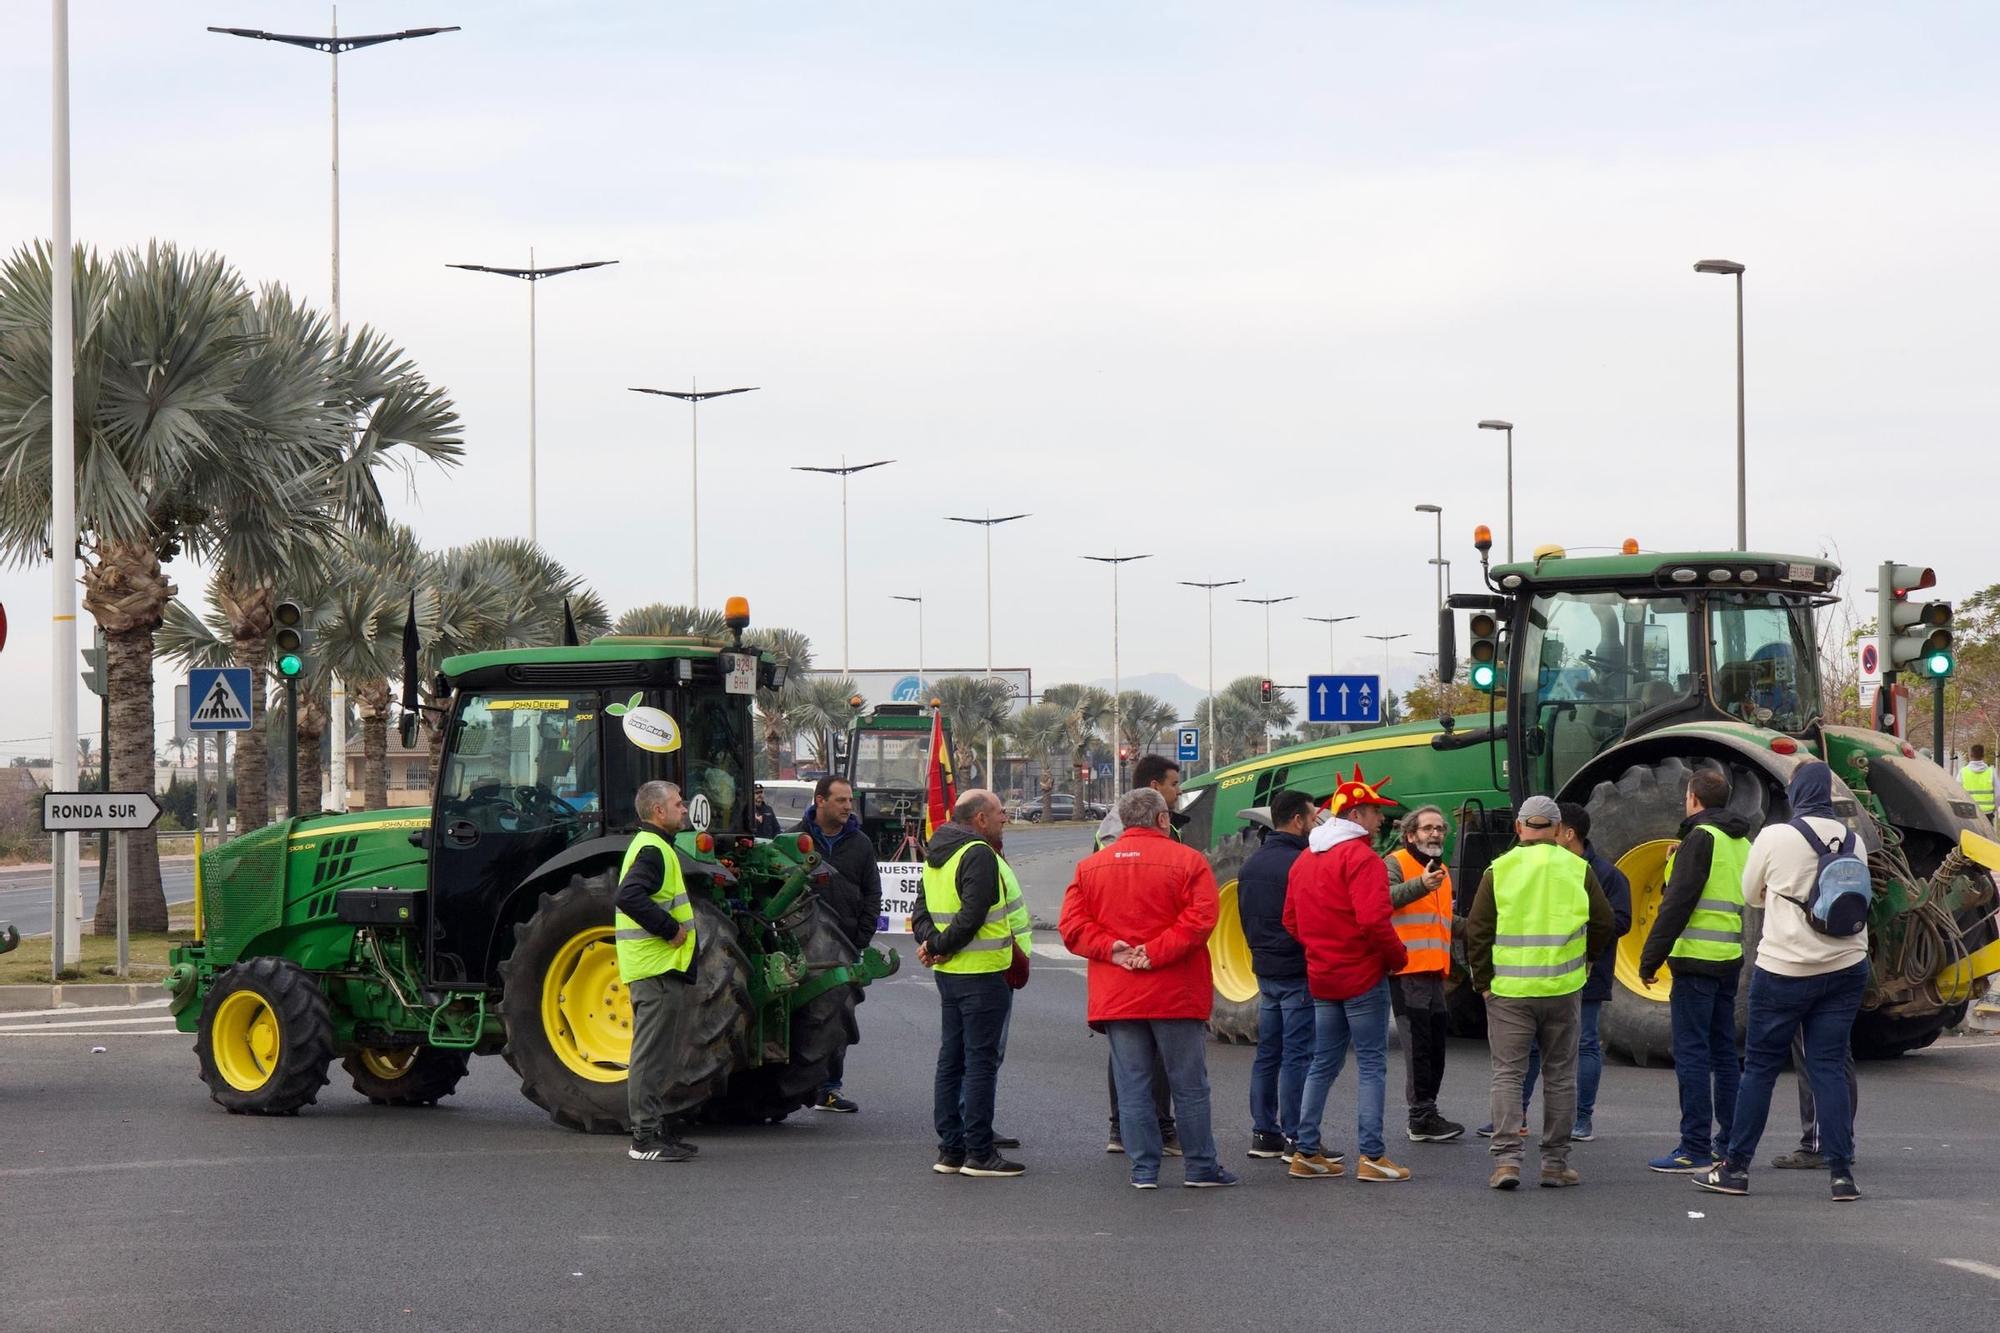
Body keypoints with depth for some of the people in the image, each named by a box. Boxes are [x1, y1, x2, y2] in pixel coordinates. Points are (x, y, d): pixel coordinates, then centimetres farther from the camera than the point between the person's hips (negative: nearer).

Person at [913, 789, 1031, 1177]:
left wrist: (930, 942, -3)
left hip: (948, 972, 9)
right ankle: (978, 1153, -3)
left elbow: (923, 911, 14)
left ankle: (950, 1149, 16)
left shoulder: (936, 856, 15)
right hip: (982, 972, -9)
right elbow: (972, 916, -23)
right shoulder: (979, 855, -16)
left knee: (951, 1060, 13)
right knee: (981, 1061, -5)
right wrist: (938, 948, -12)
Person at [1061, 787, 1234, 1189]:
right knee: (1190, 1086, 6)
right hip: (1176, 995, -3)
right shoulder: (1187, 861, -4)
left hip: (1116, 999, 3)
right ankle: (1201, 1167, 9)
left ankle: (1144, 1170, 6)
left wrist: (1112, 949, -9)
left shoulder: (1090, 866, 8)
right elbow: (1199, 919, -16)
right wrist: (1156, 952, -16)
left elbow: (1073, 926, 0)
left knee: (1132, 1087, 6)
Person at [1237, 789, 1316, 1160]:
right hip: (1297, 973, -8)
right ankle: (1296, 1137, -4)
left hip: (1265, 972, 8)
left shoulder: (1251, 864, 12)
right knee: (1297, 1055, -5)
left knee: (1267, 1053, 13)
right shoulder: (1299, 863, -16)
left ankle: (1263, 1134, 16)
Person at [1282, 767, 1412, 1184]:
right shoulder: (1360, 857, -15)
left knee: (1324, 1063, 15)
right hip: (1363, 975, -8)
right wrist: (1398, 956, -10)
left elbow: (1291, 920, 16)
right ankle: (1372, 1157, -4)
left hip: (1322, 977, 8)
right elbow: (1373, 920, -24)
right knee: (1372, 1064, -3)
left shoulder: (1305, 860, 12)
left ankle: (1306, 1153, 15)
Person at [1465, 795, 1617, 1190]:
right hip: (1563, 990, 1)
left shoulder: (1498, 871, -3)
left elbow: (1477, 930, -4)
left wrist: (1483, 980, 5)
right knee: (1560, 1076, 11)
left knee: (1507, 1074, 3)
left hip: (1508, 991, -1)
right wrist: (1586, 960, 22)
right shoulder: (1578, 870, 1)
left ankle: (1506, 1159, -8)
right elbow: (1603, 923, 5)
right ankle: (1555, 1163, 13)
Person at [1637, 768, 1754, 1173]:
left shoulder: (1701, 838, -10)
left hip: (1697, 958, -8)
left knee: (1692, 1053, -7)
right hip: (1731, 959, 9)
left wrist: (1651, 957, -13)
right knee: (1724, 1053, 14)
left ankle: (1695, 1150, -8)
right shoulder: (1742, 843, 16)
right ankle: (1729, 1144, 16)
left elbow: (1677, 903, -16)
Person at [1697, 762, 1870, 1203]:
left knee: (1760, 1067, 6)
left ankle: (1735, 1168, 11)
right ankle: (1842, 1173, 1)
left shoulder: (1775, 837, -10)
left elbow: (1751, 894, 4)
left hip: (1784, 969, -4)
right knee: (1828, 1068, 6)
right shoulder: (1852, 841, 2)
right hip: (1845, 968, 4)